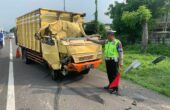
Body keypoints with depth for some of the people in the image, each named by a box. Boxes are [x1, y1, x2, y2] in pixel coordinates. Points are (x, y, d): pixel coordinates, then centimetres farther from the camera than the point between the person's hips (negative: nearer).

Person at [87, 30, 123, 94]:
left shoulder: (117, 43, -13)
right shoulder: (106, 42, 9)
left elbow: (121, 54, -14)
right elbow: (98, 42, 17)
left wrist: (120, 64, -17)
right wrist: (90, 39, 16)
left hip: (114, 61, -7)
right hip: (107, 61, 8)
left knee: (115, 75, -1)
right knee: (109, 74, 18)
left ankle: (116, 89, 7)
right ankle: (111, 86, 34)